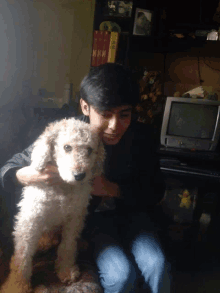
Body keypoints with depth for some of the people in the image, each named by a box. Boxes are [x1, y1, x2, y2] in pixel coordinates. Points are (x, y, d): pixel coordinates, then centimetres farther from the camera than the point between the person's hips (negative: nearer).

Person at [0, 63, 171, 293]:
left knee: (157, 267, -20)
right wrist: (23, 176, -38)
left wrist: (112, 188, -25)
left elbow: (156, 192, -8)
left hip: (130, 211, 2)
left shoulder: (141, 136, -16)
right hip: (91, 214, -1)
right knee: (120, 274, -22)